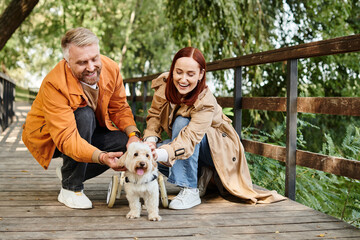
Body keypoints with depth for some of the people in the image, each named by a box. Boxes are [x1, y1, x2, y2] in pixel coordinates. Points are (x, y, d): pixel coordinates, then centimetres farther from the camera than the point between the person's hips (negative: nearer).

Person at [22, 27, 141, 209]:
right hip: (49, 138, -6)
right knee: (84, 115, -35)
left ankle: (68, 173, 5)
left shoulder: (111, 68, -16)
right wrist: (101, 157, -55)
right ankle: (70, 188, -18)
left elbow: (120, 109, -3)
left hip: (88, 131, 6)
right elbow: (66, 138, -40)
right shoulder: (54, 84, -34)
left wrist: (133, 134, -23)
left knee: (126, 143, -20)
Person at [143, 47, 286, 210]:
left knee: (182, 122, -33)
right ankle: (200, 177, 0)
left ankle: (190, 190, -29)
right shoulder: (163, 84, -15)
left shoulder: (205, 102, -32)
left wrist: (161, 154, -63)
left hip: (217, 148, -6)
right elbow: (154, 116, -4)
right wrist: (151, 140, -26)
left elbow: (190, 138, -45)